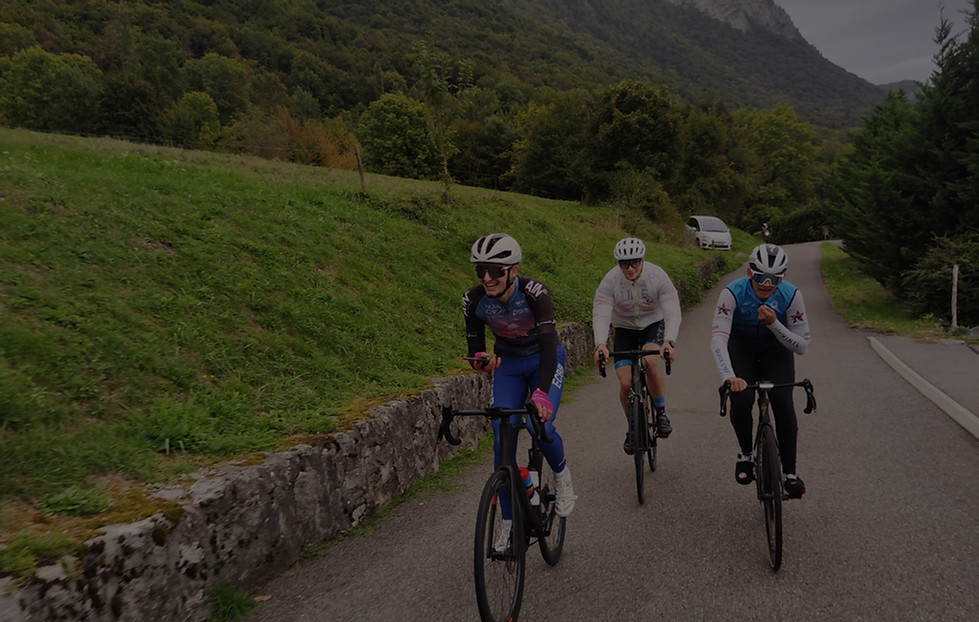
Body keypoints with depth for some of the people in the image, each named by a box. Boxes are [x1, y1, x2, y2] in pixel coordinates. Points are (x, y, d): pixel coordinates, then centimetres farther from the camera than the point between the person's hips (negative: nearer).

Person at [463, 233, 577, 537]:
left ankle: (562, 477, 10)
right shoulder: (474, 300, -22)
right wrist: (481, 360, -38)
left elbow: (548, 345, -41)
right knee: (502, 440, -8)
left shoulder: (534, 292, -31)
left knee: (540, 425, -24)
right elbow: (475, 349, -13)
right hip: (508, 364, 3)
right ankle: (509, 527, 4)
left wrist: (542, 394, -55)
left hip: (544, 360, -3)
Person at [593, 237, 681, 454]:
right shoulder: (610, 281, -22)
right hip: (625, 330, 1)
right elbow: (600, 316, -29)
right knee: (625, 383, -12)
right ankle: (632, 427, 16)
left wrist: (669, 342, -48)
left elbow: (673, 313, -30)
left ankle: (661, 412, -9)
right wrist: (600, 344, -48)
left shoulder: (658, 276, -24)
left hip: (653, 324, -1)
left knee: (650, 361, -33)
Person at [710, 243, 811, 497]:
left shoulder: (791, 295, -25)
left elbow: (803, 346, -20)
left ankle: (790, 472, -3)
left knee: (783, 403, -18)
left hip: (776, 348, 1)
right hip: (740, 347, -1)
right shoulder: (733, 293, -30)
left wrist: (774, 324, -36)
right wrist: (730, 377, -53)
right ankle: (746, 455, 7)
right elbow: (718, 339, -38)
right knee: (741, 402, -21)